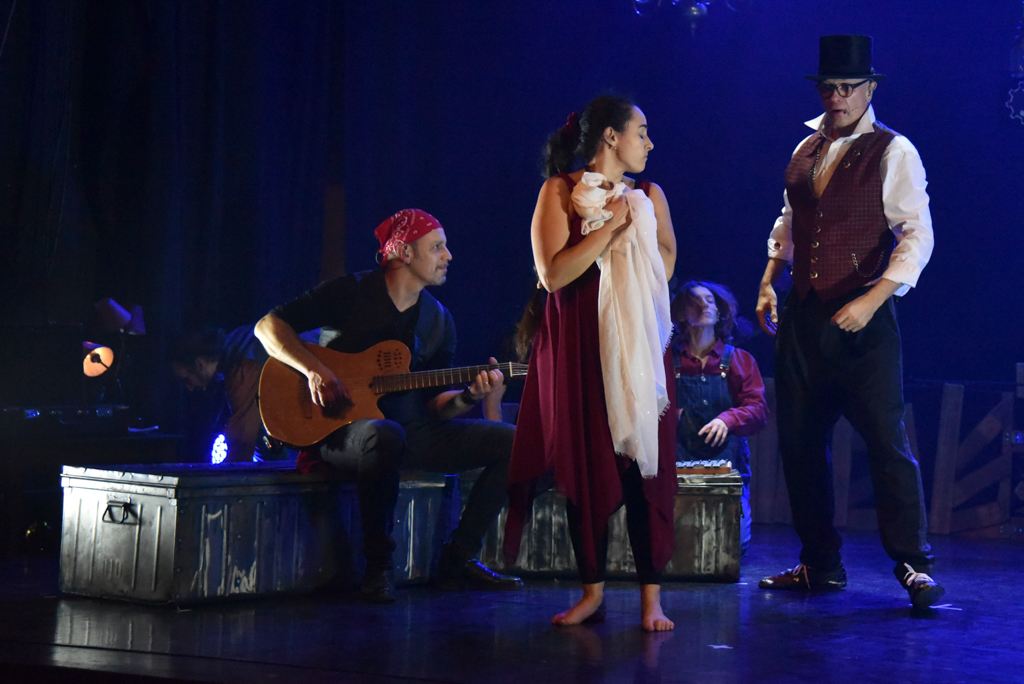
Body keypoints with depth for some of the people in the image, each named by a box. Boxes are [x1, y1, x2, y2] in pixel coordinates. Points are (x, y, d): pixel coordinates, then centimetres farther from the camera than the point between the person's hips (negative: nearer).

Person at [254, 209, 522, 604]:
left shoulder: (438, 320, 12)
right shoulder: (352, 293, -4)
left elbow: (434, 403, 10)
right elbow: (268, 326, -8)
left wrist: (469, 396, -12)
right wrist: (315, 370, -22)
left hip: (412, 430, 6)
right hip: (342, 429, -6)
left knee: (511, 442, -7)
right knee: (385, 435, -43)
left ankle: (460, 557, 0)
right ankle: (377, 564, -26)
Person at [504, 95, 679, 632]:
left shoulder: (648, 196, 12)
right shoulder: (560, 192, 1)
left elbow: (664, 271, 2)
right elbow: (553, 273, -11)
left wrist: (633, 223, -9)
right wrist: (611, 227, -13)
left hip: (637, 345, 2)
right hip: (577, 347, -2)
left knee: (643, 465, -4)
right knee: (584, 466, 2)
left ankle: (651, 596, -1)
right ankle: (593, 591, 13)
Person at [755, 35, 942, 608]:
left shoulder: (893, 152, -5)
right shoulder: (805, 152, 14)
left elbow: (918, 236, -11)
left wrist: (872, 300, -21)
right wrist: (769, 281, 13)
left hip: (862, 315, -6)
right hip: (803, 314, 6)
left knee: (887, 439, -7)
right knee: (800, 441, 8)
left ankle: (914, 565, 4)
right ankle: (821, 566, 20)